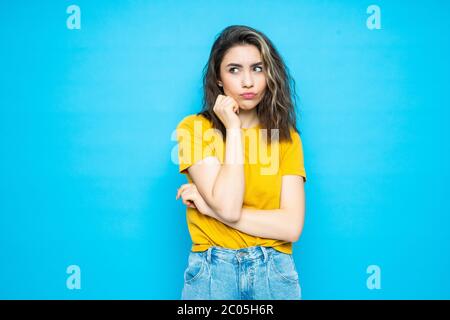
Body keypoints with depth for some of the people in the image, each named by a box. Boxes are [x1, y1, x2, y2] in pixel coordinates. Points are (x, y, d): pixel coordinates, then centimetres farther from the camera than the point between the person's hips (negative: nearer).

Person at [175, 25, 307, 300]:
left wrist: (208, 207, -13)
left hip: (274, 274, 2)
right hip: (211, 273, -2)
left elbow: (291, 227, -10)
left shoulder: (287, 137, 1)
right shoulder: (194, 128, -6)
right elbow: (228, 208, -17)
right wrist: (233, 128, -14)